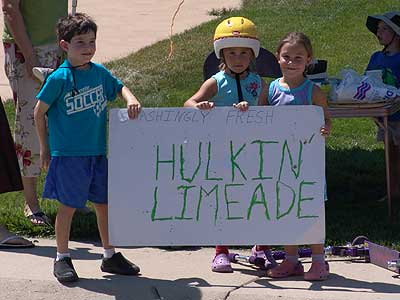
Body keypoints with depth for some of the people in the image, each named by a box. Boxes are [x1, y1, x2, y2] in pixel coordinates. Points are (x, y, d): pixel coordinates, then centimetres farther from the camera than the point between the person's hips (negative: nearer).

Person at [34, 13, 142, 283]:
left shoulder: (100, 72, 4)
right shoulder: (59, 78, -12)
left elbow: (119, 87, 23)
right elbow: (39, 112, -4)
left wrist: (131, 99, 0)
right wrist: (44, 147, 2)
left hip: (98, 152, 5)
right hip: (68, 154, -5)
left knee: (104, 203, 12)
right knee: (68, 206, 2)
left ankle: (110, 256, 25)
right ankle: (62, 258, 16)